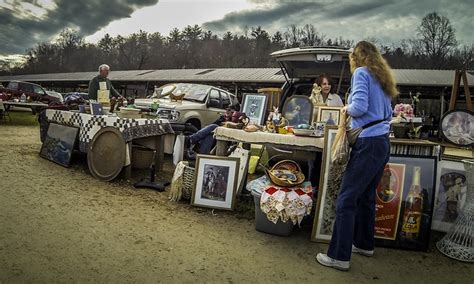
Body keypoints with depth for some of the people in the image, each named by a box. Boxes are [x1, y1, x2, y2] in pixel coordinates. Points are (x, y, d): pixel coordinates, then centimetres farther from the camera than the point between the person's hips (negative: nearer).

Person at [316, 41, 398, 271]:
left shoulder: (361, 73, -5)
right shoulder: (382, 77, 19)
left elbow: (359, 107, -18)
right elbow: (388, 114, 21)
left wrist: (347, 109, 1)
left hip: (368, 144, -9)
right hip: (383, 142, 9)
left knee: (346, 199, -6)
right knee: (366, 196, 19)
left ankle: (339, 256, -1)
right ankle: (364, 244, 32)